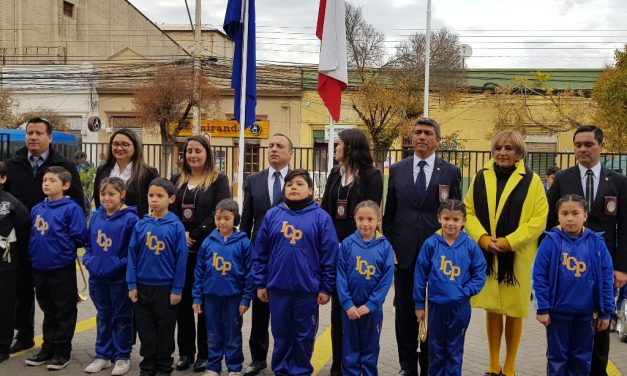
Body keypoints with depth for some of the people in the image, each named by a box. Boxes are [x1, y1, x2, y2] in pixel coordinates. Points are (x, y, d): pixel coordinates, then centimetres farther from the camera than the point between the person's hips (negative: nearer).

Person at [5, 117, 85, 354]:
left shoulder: (65, 166, -1)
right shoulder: (12, 165, 7)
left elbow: (78, 201, 0)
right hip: (20, 240, 3)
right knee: (22, 290, 13)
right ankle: (24, 336, 27)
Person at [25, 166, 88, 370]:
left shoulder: (71, 208, -12)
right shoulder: (36, 209, 8)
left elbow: (80, 237, -14)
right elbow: (32, 236, 17)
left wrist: (61, 246, -4)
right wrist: (36, 252, 5)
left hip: (62, 268, -6)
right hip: (39, 267, 7)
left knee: (65, 312, 6)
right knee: (48, 311, 18)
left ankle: (62, 352, 16)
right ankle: (48, 349, 29)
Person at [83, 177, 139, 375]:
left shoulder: (130, 219, -13)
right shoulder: (96, 216, 5)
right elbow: (89, 242, 16)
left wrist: (121, 264, -19)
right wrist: (88, 260, 2)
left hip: (119, 278, -5)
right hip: (97, 276, 5)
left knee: (121, 318, 7)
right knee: (103, 316, 16)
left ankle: (122, 357, 18)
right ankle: (103, 355, 27)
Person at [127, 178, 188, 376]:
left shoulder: (176, 226, -9)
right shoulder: (141, 225, -1)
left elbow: (181, 259, -7)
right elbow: (132, 255, 3)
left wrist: (177, 289, -7)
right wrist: (132, 285, -1)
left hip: (166, 287, -2)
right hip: (143, 286, 2)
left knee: (165, 329, 10)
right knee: (145, 329, 12)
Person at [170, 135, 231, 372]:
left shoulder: (219, 180, 0)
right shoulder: (177, 180, 14)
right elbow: (168, 210, 6)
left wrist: (194, 235, -15)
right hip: (180, 249, 4)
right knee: (182, 301, 7)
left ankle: (204, 354, 13)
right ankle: (185, 351, 18)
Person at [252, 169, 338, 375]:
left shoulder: (320, 217, -3)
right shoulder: (272, 215, 3)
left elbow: (329, 255, -3)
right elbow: (260, 253, 7)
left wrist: (326, 288, -4)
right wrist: (260, 283, 5)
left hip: (308, 289, -2)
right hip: (277, 287, 2)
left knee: (304, 336, 10)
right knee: (281, 333, 14)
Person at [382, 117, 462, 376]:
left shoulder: (451, 172, 2)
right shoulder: (397, 170, 6)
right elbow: (389, 212, 8)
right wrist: (389, 246, 2)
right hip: (404, 252, 1)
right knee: (405, 311, 8)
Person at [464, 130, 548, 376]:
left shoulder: (531, 181, -2)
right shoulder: (481, 178, 6)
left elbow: (539, 220, -7)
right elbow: (469, 211, 5)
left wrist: (510, 241, -16)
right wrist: (482, 238, -12)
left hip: (517, 257, -2)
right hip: (486, 255, 2)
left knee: (514, 311, 6)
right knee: (491, 309, 10)